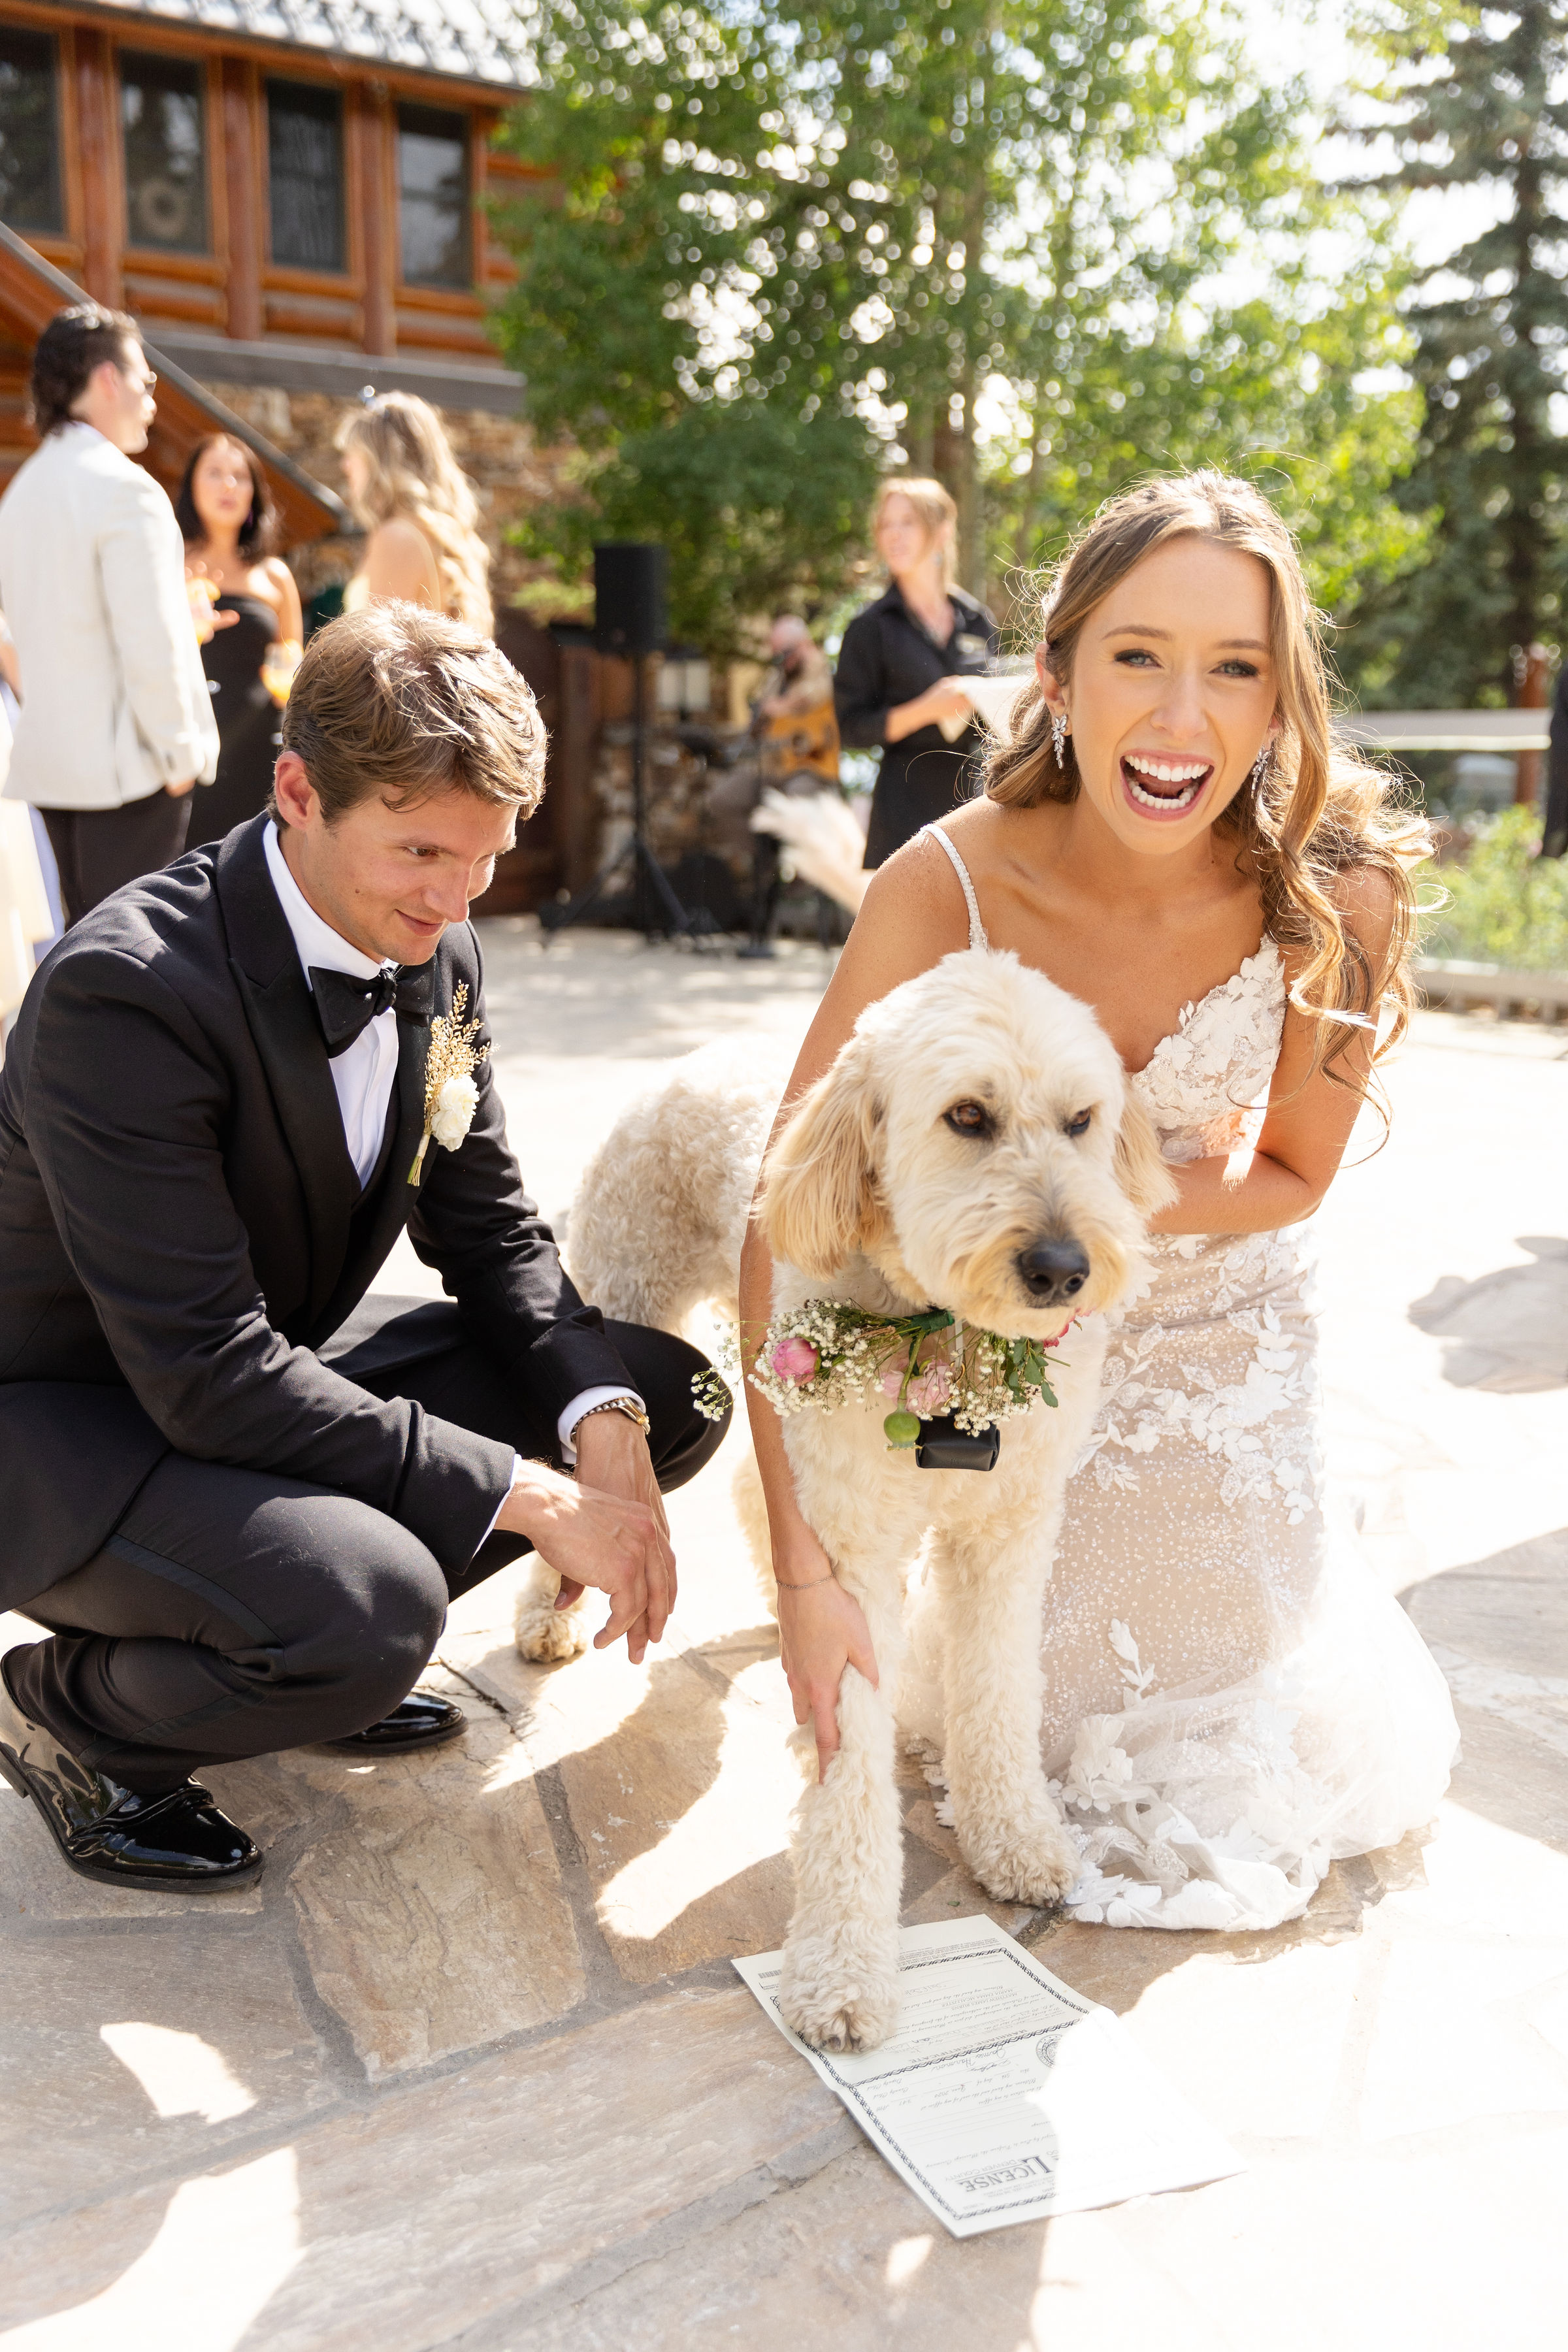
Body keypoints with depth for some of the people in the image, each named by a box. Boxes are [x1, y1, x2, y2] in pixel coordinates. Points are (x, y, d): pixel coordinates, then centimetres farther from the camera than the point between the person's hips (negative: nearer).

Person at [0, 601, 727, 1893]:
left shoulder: (438, 955, -5)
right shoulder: (126, 989, -29)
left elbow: (488, 1226, 2)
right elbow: (209, 1375, -31)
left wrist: (603, 1421, -17)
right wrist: (530, 1497, -30)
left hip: (283, 1363, 8)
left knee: (669, 1391, -3)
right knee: (366, 1610, -35)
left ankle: (336, 1645, 12)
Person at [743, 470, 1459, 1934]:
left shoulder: (1337, 900, -27)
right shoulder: (946, 888, -32)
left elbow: (1293, 1177, -11)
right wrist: (802, 1569, -38)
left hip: (1217, 1336, 2)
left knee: (1212, 1769, 14)